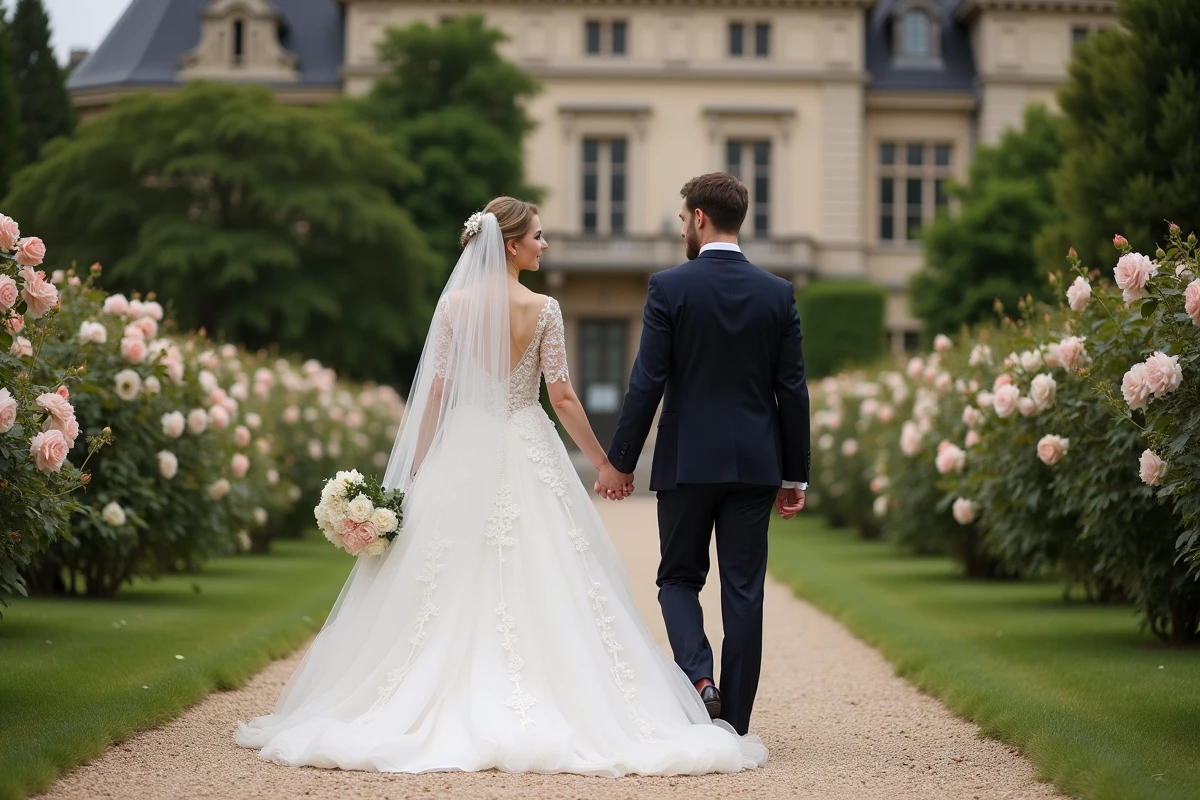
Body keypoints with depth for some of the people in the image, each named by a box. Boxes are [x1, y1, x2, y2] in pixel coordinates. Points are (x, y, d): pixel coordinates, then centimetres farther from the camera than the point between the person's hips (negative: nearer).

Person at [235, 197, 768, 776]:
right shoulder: (542, 309, -6)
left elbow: (434, 392, -1)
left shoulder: (453, 305, 0)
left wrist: (418, 468, 5)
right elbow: (562, 398, -7)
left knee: (452, 589, 7)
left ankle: (452, 710, 7)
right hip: (529, 456, -2)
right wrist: (603, 462, 1)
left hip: (462, 453, 2)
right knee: (539, 587, 1)